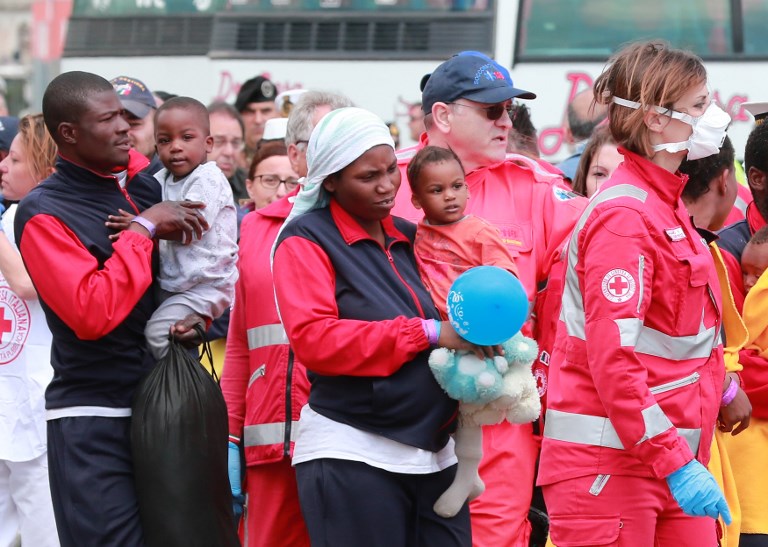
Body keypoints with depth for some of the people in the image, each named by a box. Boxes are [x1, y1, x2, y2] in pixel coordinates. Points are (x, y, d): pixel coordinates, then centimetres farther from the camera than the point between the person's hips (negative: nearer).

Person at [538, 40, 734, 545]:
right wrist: (675, 463, -23)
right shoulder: (624, 217, -14)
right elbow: (612, 357, -21)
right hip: (610, 462, -9)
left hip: (672, 461, 9)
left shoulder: (666, 206, 15)